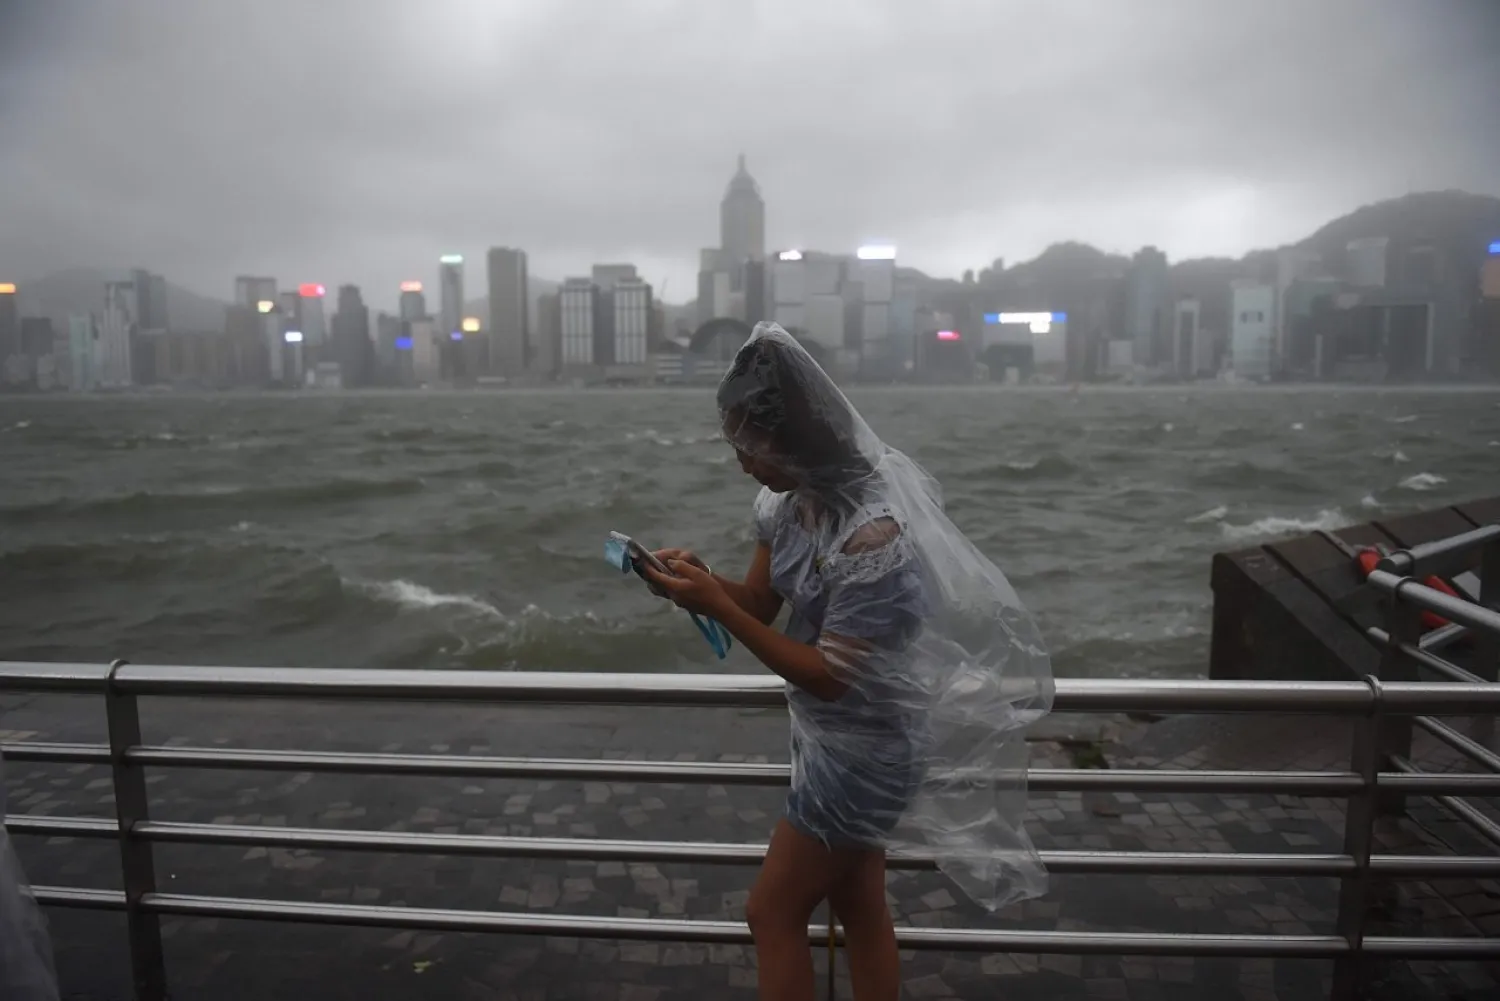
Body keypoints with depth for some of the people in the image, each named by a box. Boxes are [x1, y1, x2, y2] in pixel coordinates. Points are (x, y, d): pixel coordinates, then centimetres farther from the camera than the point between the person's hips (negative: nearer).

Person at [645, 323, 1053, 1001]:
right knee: (859, 908, 22)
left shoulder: (872, 532, -31)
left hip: (863, 750, -8)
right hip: (836, 739, 8)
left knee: (772, 913, 7)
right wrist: (700, 576, -15)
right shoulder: (792, 499, -4)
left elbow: (832, 675, -27)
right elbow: (761, 599, 5)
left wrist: (716, 609, -30)